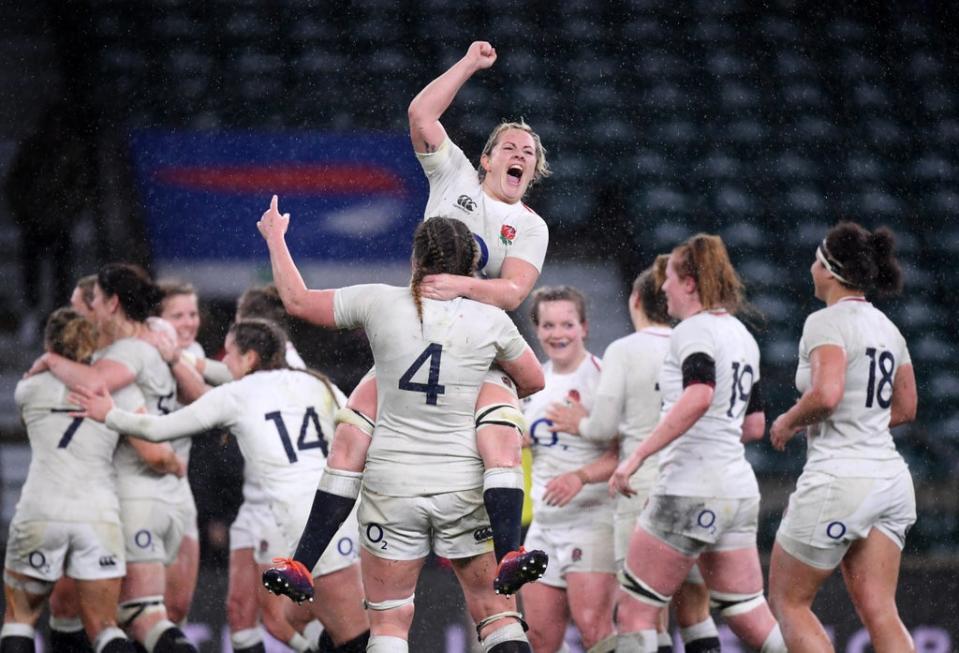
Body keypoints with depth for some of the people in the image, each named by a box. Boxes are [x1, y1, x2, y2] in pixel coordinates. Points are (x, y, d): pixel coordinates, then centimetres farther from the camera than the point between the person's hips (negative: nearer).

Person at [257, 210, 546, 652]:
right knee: (495, 612, 7)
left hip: (391, 485, 0)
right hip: (463, 488, 0)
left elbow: (297, 300, 10)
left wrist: (275, 237, 27)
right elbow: (533, 381, 15)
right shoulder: (490, 321, -3)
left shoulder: (380, 303, -4)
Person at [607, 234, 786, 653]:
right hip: (738, 490, 9)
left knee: (636, 611, 0)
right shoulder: (741, 335, 17)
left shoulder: (693, 330, -9)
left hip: (690, 491, -9)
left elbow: (698, 396, -28)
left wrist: (638, 455, -27)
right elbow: (754, 424, 23)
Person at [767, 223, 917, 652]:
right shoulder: (886, 327, 14)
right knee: (878, 612, 2)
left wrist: (788, 421, -8)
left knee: (787, 600, 6)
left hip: (839, 477, -8)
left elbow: (825, 395, -26)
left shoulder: (826, 323, -11)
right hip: (889, 476, 8)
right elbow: (904, 408, 23)